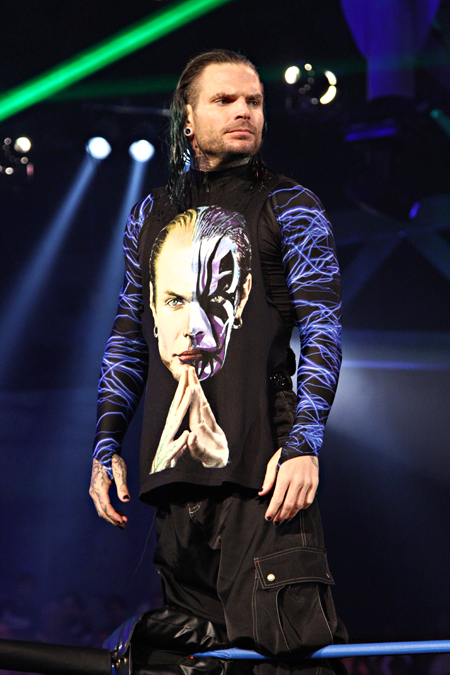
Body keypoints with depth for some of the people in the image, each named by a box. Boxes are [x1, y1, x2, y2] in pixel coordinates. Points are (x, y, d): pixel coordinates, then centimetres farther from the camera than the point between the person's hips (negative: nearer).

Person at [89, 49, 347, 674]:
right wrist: (106, 446, 14)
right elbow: (128, 336, 22)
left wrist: (304, 445, -14)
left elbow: (321, 329, -2)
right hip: (173, 472, 4)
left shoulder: (289, 208, 7)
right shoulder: (150, 217, 19)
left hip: (264, 468, -4)